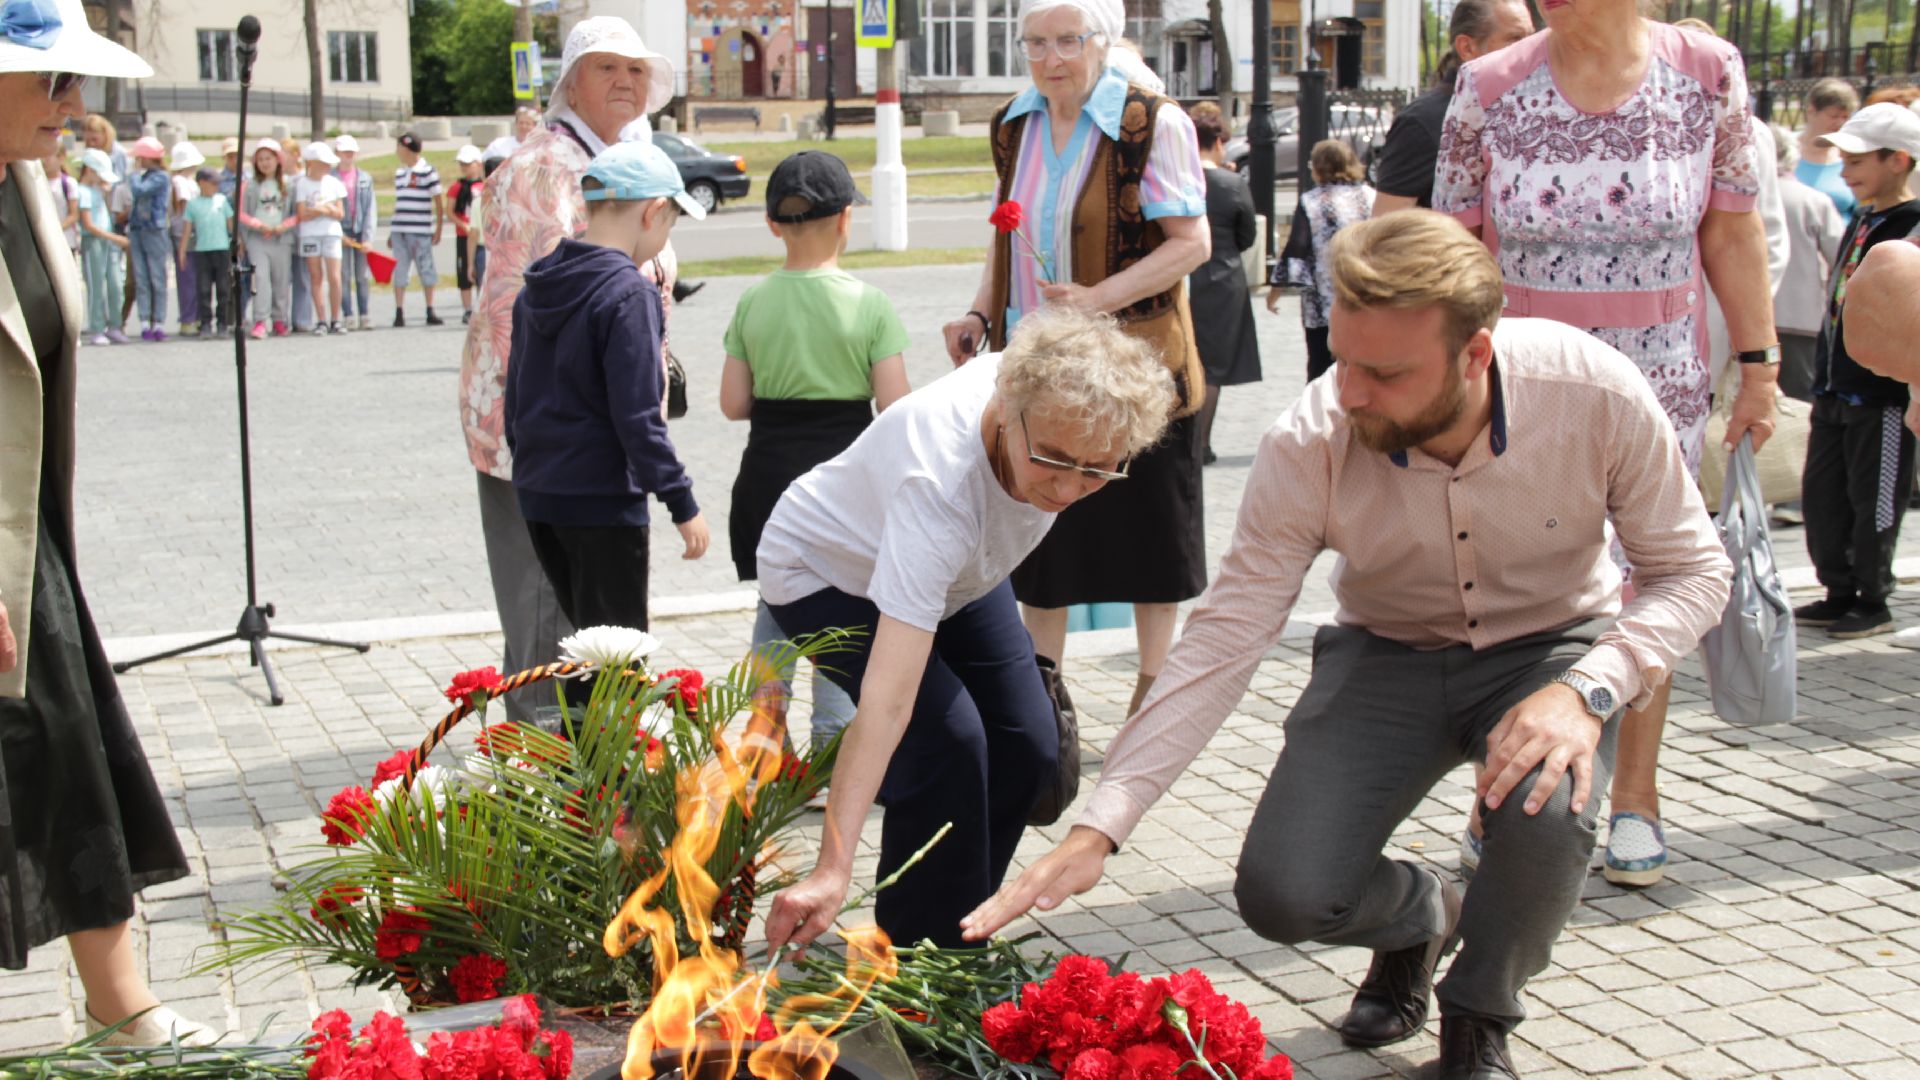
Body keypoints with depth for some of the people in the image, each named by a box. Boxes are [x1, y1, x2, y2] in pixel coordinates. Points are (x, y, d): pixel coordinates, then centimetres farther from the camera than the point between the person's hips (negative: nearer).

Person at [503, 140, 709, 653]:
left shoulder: (536, 288, 9)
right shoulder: (628, 294, -16)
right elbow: (638, 417, -19)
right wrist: (682, 503, -14)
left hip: (537, 495, 8)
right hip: (603, 500, -8)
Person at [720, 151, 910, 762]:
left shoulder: (752, 303, -1)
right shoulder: (869, 304, -10)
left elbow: (734, 404, 1)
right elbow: (894, 407, -11)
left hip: (769, 471, 3)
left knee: (775, 605, 17)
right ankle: (832, 740, 11)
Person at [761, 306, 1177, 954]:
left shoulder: (1056, 393, -29)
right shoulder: (940, 480, -47)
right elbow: (887, 698, -52)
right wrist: (833, 870, -56)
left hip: (955, 569, 7)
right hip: (826, 577, -7)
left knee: (1027, 747, -3)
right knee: (946, 739, -25)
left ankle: (958, 935, 15)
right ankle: (921, 953, -8)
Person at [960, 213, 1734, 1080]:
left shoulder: (1596, 393, -26)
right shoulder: (1309, 446, -24)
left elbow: (1690, 570, -12)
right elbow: (1221, 642, -21)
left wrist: (1588, 691, -31)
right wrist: (1097, 829, -27)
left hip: (1548, 649, -1)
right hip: (1387, 655, 1)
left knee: (1545, 806, -35)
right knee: (1283, 895, -18)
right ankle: (1419, 918, 22)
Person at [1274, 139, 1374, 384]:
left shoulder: (1311, 203, -5)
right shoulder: (1372, 197, 4)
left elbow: (1296, 249, -8)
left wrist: (1276, 288, 0)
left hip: (1324, 303, -3)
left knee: (1321, 369, 5)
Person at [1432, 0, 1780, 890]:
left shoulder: (1707, 74, -2)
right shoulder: (1488, 90, -3)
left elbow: (1731, 231, 3)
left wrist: (1758, 362, 3)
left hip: (1659, 385, 0)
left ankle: (1634, 799, 21)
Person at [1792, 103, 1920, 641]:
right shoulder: (1860, 222, 13)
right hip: (1835, 390, 8)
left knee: (1874, 504, 1)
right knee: (1822, 497, 12)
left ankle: (1873, 603, 13)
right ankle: (1839, 594, 24)